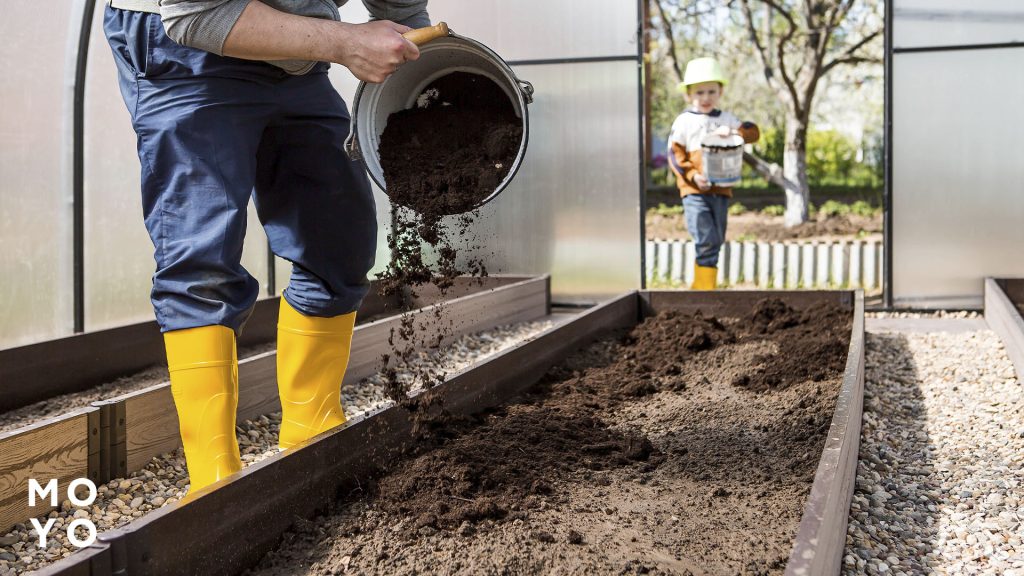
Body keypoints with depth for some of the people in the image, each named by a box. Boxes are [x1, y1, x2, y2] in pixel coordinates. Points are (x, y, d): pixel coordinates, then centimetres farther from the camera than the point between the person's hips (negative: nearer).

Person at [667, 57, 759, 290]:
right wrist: (693, 176, -17)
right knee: (706, 241, -15)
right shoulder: (684, 121, 1)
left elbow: (753, 131, 2)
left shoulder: (726, 119, 12)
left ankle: (700, 286, 21)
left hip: (721, 189, 5)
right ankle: (704, 286, -8)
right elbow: (675, 154, -4)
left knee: (717, 242, 9)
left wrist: (733, 131, -17)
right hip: (694, 191, -5)